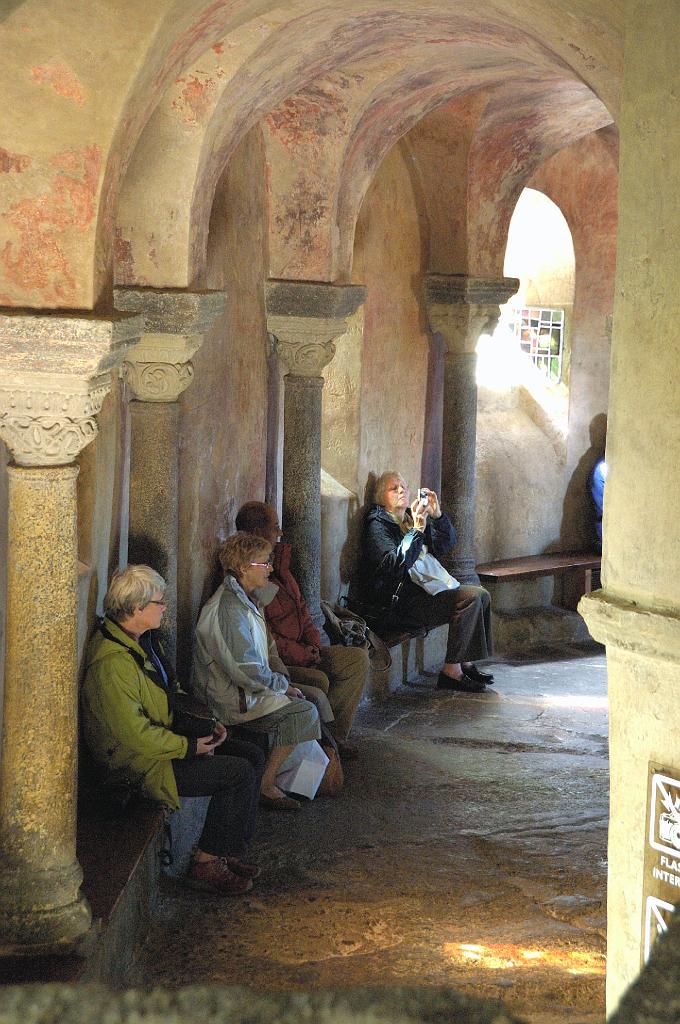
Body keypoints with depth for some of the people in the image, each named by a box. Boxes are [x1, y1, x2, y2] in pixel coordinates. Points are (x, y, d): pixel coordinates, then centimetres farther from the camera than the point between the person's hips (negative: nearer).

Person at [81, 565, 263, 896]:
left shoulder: (142, 640, 8)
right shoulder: (113, 661, -26)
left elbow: (170, 694, 21)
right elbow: (133, 733, -26)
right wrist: (189, 747, -17)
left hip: (164, 740, 11)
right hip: (137, 763, -10)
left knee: (253, 756, 4)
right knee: (239, 773, -18)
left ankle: (231, 852, 9)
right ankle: (205, 865, -4)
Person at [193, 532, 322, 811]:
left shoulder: (247, 599, 10)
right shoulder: (228, 609, -23)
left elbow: (267, 650, 18)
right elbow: (246, 671, -25)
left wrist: (283, 681, 4)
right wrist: (282, 685, -13)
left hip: (249, 687, 10)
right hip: (231, 699, -10)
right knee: (303, 712, -16)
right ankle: (266, 787, -7)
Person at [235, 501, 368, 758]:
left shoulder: (278, 561, 14)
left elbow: (300, 607, 22)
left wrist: (312, 644, 6)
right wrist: (301, 654, -17)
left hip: (301, 651, 10)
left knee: (358, 658, 1)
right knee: (318, 680, -31)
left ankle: (334, 734, -1)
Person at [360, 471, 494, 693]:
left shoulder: (412, 518, 18)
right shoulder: (378, 525, -6)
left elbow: (446, 544, 13)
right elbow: (396, 563, -21)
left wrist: (437, 515, -3)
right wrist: (417, 530, -25)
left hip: (422, 589, 9)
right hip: (398, 603, -9)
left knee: (482, 596, 0)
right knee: (471, 598, -21)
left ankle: (466, 663, 6)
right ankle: (451, 671, -18)